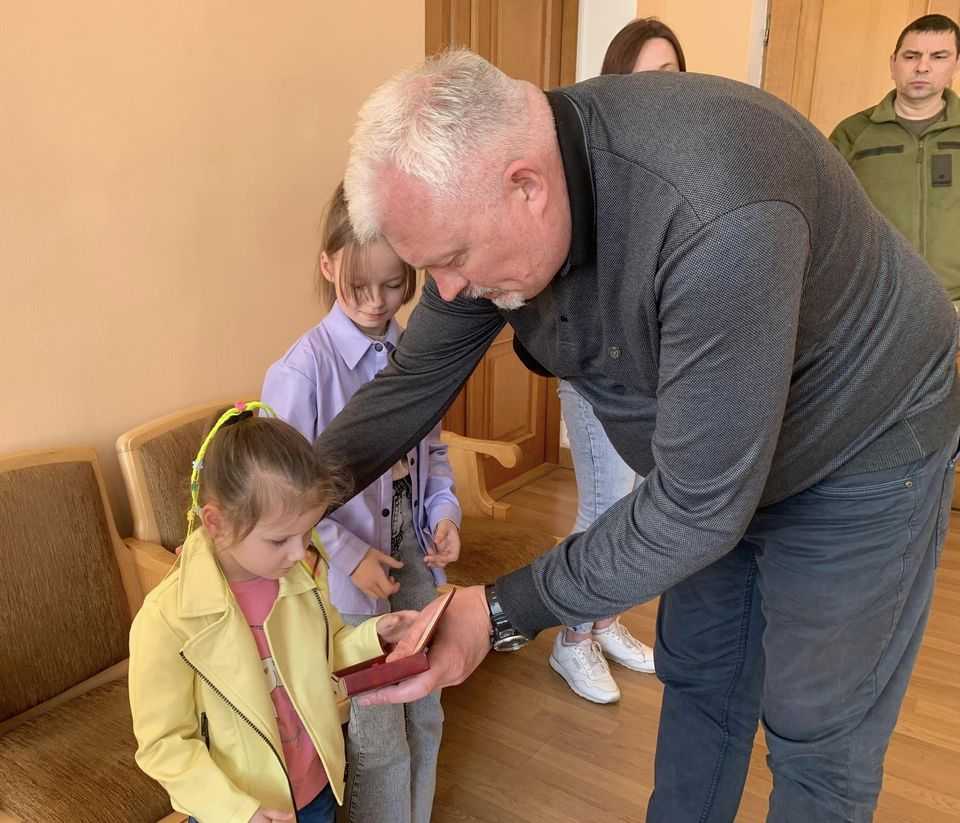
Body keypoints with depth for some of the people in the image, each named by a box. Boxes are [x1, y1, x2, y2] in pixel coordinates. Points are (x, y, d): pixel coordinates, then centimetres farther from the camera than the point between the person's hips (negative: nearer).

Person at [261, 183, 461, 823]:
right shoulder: (304, 369, -18)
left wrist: (445, 510, -5)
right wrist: (349, 555, -18)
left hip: (414, 560, 6)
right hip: (350, 576, -5)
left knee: (425, 717, 21)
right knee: (378, 739, 9)